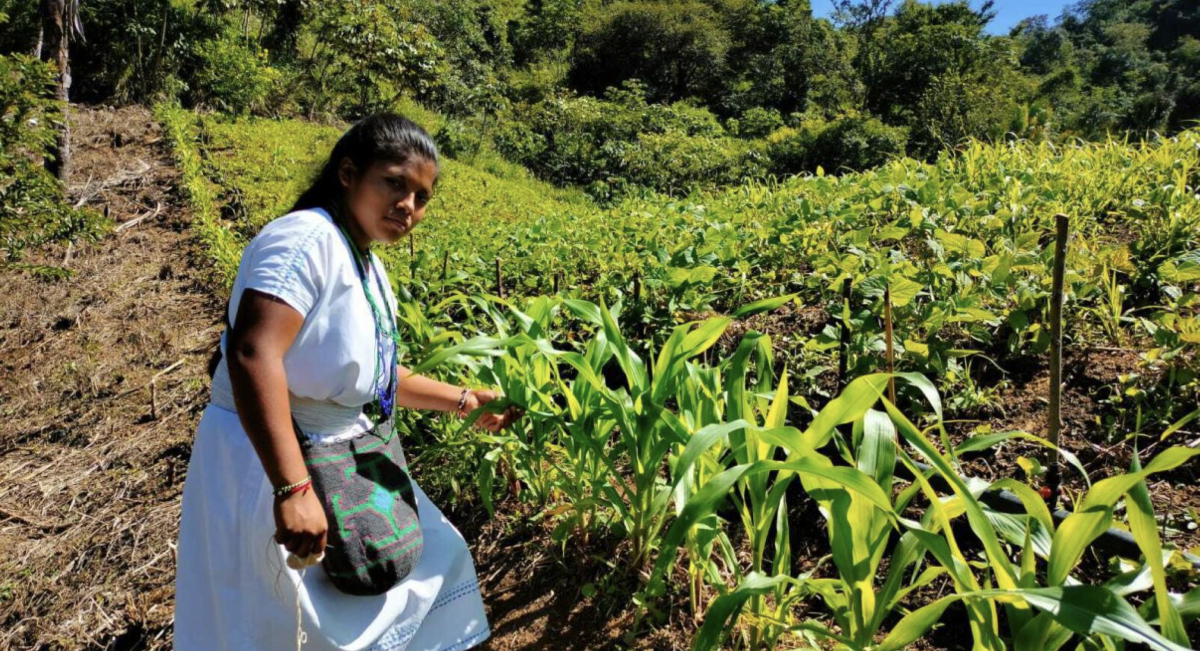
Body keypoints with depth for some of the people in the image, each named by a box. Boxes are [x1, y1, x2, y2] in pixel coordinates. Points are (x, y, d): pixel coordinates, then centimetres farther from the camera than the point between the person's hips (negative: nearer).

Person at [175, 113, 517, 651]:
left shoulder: (366, 265, 7)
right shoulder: (305, 239, -22)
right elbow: (252, 356, -33)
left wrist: (463, 401, 16)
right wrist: (293, 491, -37)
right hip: (267, 467, -9)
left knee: (432, 555, 20)